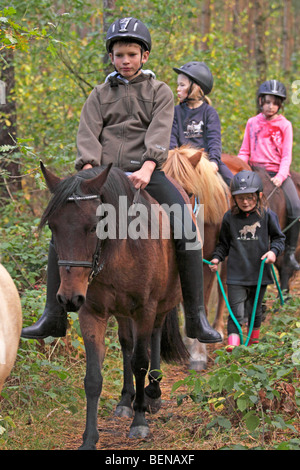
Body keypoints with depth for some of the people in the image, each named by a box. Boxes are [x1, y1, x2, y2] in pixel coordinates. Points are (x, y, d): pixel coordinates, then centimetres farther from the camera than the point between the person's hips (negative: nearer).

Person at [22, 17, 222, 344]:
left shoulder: (159, 92, 11)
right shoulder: (99, 95, 17)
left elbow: (159, 134, -6)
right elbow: (88, 134, 4)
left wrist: (146, 169, -25)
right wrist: (89, 170, -17)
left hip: (145, 173, -2)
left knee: (187, 232, -21)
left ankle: (196, 318, -15)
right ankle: (53, 317, -5)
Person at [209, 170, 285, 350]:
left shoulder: (267, 215, -3)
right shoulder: (230, 218, 0)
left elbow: (279, 238, 5)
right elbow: (224, 243, 12)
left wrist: (274, 251, -13)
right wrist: (217, 257, -2)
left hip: (260, 273, 1)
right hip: (236, 274, -1)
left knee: (255, 310, 18)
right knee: (236, 312, -9)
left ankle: (254, 339, 39)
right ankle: (233, 342, -12)